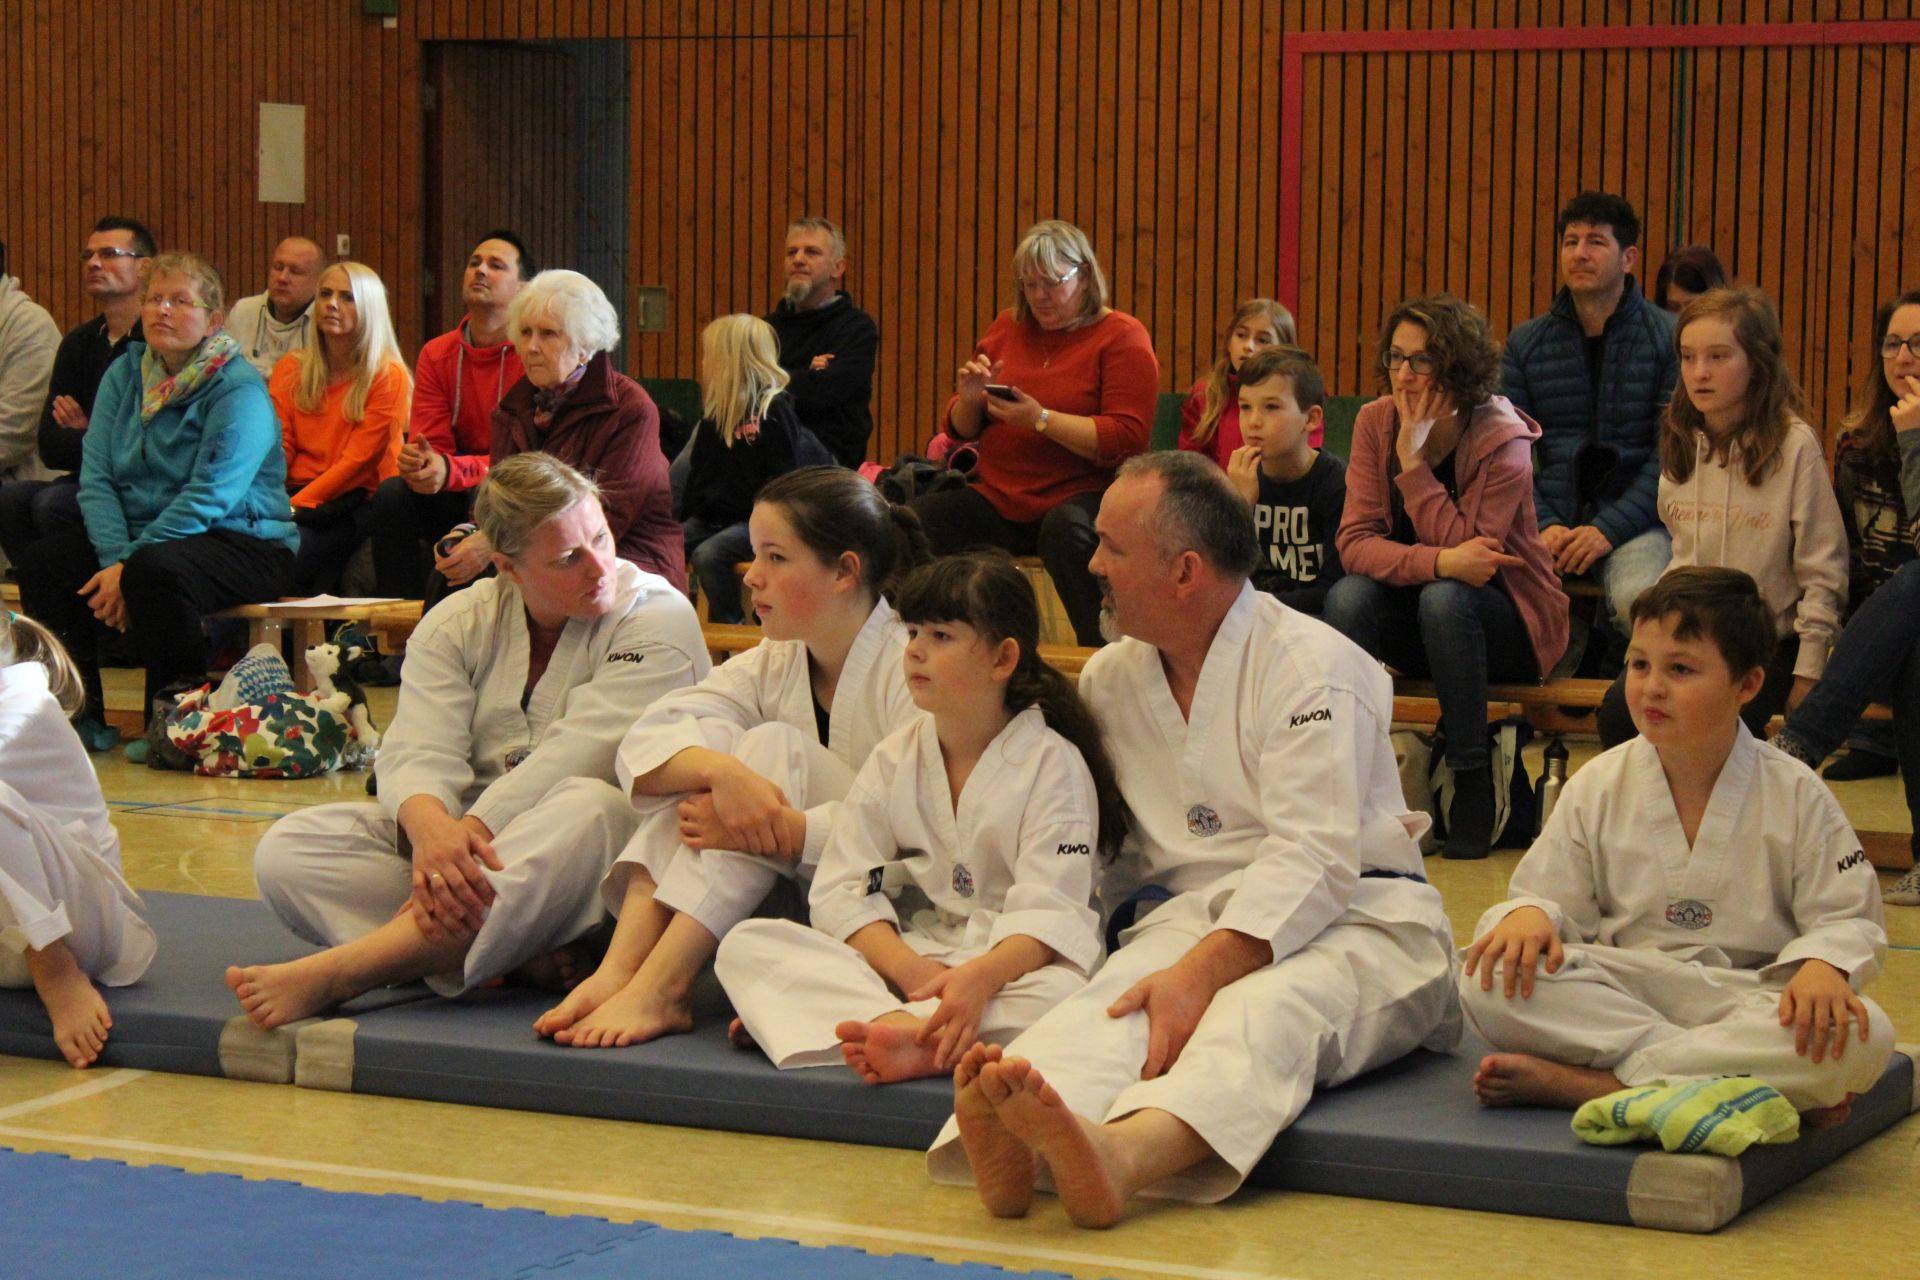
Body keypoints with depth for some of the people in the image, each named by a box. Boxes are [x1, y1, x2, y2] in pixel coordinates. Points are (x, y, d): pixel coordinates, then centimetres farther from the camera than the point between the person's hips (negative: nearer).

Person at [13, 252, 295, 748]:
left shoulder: (239, 390, -11)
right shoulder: (124, 373, 9)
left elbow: (208, 498, -20)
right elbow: (96, 476, 0)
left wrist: (129, 565, -24)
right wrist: (114, 557, -17)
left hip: (241, 540, -6)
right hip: (139, 535, 6)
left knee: (154, 571, -36)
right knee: (45, 560, -17)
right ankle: (78, 714, -9)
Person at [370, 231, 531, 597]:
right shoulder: (437, 354, 7)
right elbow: (431, 444, 2)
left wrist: (451, 471, -33)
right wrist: (415, 459, -25)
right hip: (458, 498, 5)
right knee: (391, 494, -21)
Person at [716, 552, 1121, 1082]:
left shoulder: (1053, 764, -3)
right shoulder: (895, 759, 10)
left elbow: (1050, 911, -15)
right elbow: (843, 889, 1)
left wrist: (979, 977, -36)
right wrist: (908, 968, -20)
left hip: (1010, 963, -4)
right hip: (904, 954, 4)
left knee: (1063, 994, -38)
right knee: (746, 945, -16)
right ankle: (901, 1027, -39)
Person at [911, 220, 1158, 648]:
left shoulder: (1121, 336, -1)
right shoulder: (1005, 328, 16)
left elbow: (1128, 439, -13)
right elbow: (961, 430, 21)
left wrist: (1041, 420, -20)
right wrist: (970, 401, -3)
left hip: (1079, 496, -5)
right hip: (997, 497, 5)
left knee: (1066, 530, -40)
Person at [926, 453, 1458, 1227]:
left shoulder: (1311, 665, -7)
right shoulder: (1109, 680, 15)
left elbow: (1313, 860, -19)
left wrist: (1201, 974, -31)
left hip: (1350, 922, -4)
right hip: (1191, 918, 5)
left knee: (1265, 1011, -38)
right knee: (1104, 1004, -30)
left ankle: (1120, 1153, -69)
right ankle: (1009, 1150, -63)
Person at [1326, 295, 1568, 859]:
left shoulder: (1502, 441, -17)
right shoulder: (1376, 422, -7)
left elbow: (1463, 549, -26)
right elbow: (1355, 542, -15)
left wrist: (1414, 461, -28)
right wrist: (1439, 562, -33)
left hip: (1508, 622, -3)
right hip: (1418, 622, 3)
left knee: (1444, 600, -35)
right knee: (1347, 596, -27)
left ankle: (1474, 783, -24)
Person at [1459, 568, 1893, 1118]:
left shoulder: (1795, 795, 0)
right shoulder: (1597, 787, 5)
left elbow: (1848, 920, -1)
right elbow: (1553, 897, 5)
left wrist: (1824, 965, -24)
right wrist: (1529, 914, -20)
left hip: (1749, 1002, -1)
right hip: (1624, 997, 1)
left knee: (1862, 1038, -35)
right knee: (1490, 982, -28)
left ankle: (1583, 1082, -34)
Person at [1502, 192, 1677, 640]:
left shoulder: (1668, 338, 4)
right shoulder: (1525, 343, 14)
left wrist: (1609, 528, -13)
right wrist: (1543, 527, -9)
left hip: (1632, 523, -2)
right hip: (1549, 519, 2)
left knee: (1639, 599, -36)